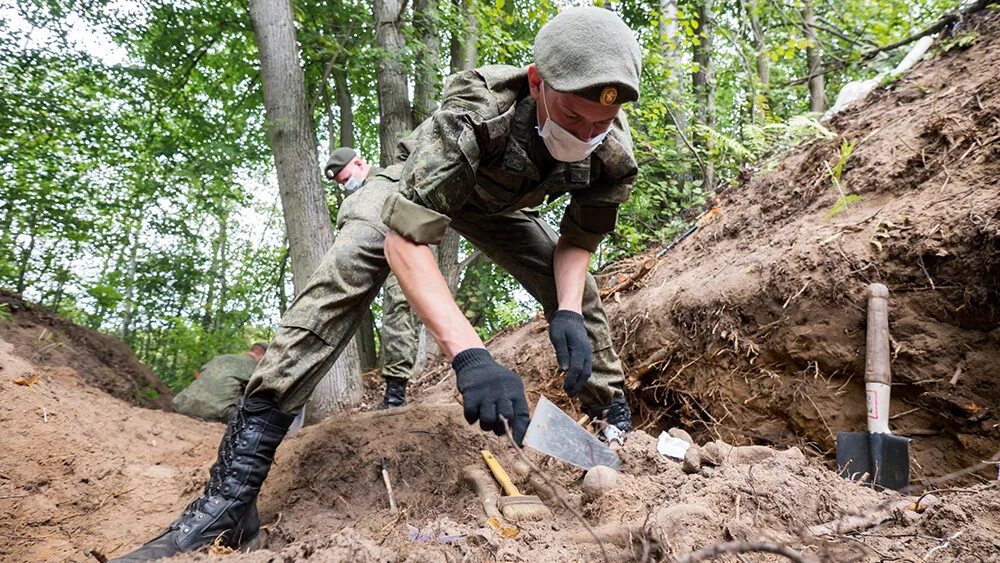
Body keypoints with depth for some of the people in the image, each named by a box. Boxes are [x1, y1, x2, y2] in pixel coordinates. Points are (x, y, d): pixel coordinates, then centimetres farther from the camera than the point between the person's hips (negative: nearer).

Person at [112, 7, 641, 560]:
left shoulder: (612, 152, -29)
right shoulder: (476, 114, -44)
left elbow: (578, 239, -14)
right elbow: (404, 238, -49)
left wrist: (567, 312, -35)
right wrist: (468, 354, -62)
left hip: (494, 203, 5)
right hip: (415, 188, -5)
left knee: (576, 289, -9)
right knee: (344, 272, -29)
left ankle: (616, 424, 13)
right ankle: (233, 487, -31)